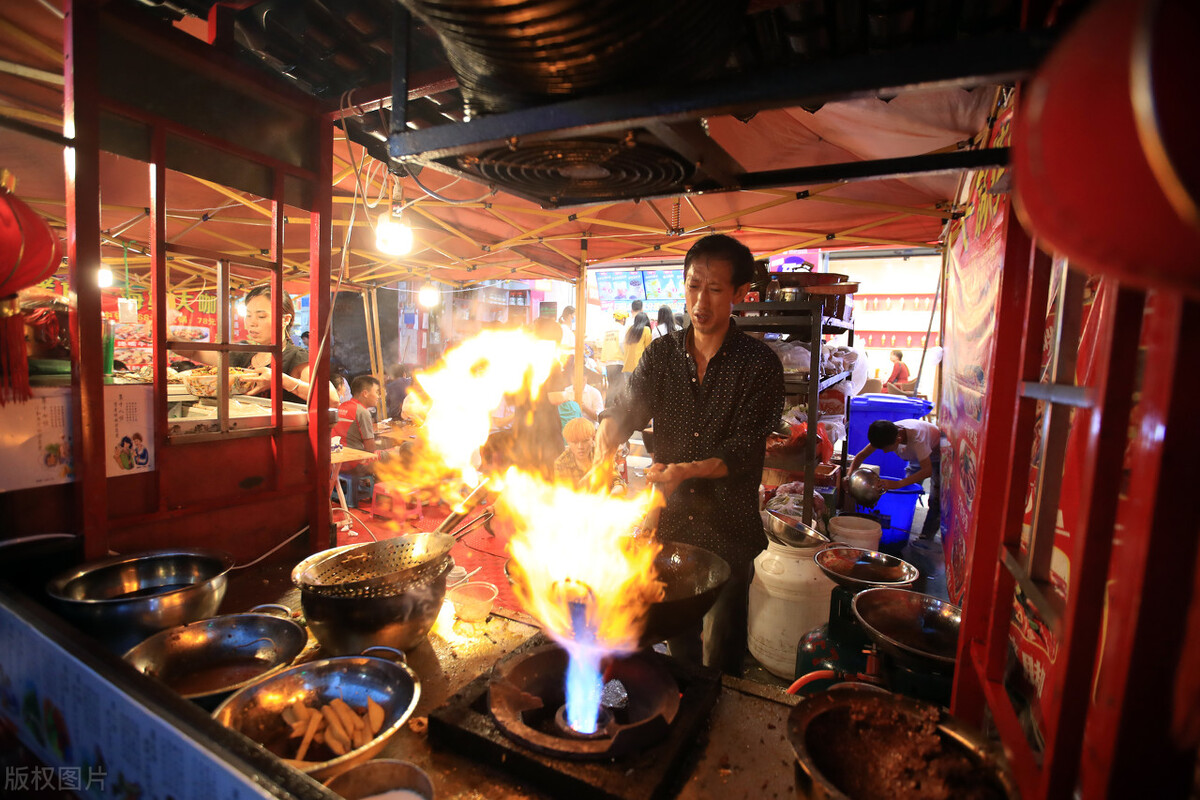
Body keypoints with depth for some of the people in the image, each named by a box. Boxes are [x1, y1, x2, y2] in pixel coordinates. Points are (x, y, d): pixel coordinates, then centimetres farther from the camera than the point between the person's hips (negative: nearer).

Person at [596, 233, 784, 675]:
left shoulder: (759, 364, -10)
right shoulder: (663, 353, 2)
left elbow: (745, 451, -14)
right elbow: (626, 403, -9)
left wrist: (686, 470, -29)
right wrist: (606, 440, -31)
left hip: (728, 527, -3)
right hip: (670, 519, 4)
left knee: (722, 651, 11)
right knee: (677, 632, 22)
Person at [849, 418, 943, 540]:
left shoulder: (916, 437, -44)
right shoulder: (887, 435, -27)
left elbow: (927, 470, -48)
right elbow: (861, 455, -20)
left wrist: (898, 484, -57)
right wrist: (850, 475, -36)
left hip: (938, 454, -5)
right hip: (917, 455, 5)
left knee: (936, 499, -11)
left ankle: (925, 538, -3)